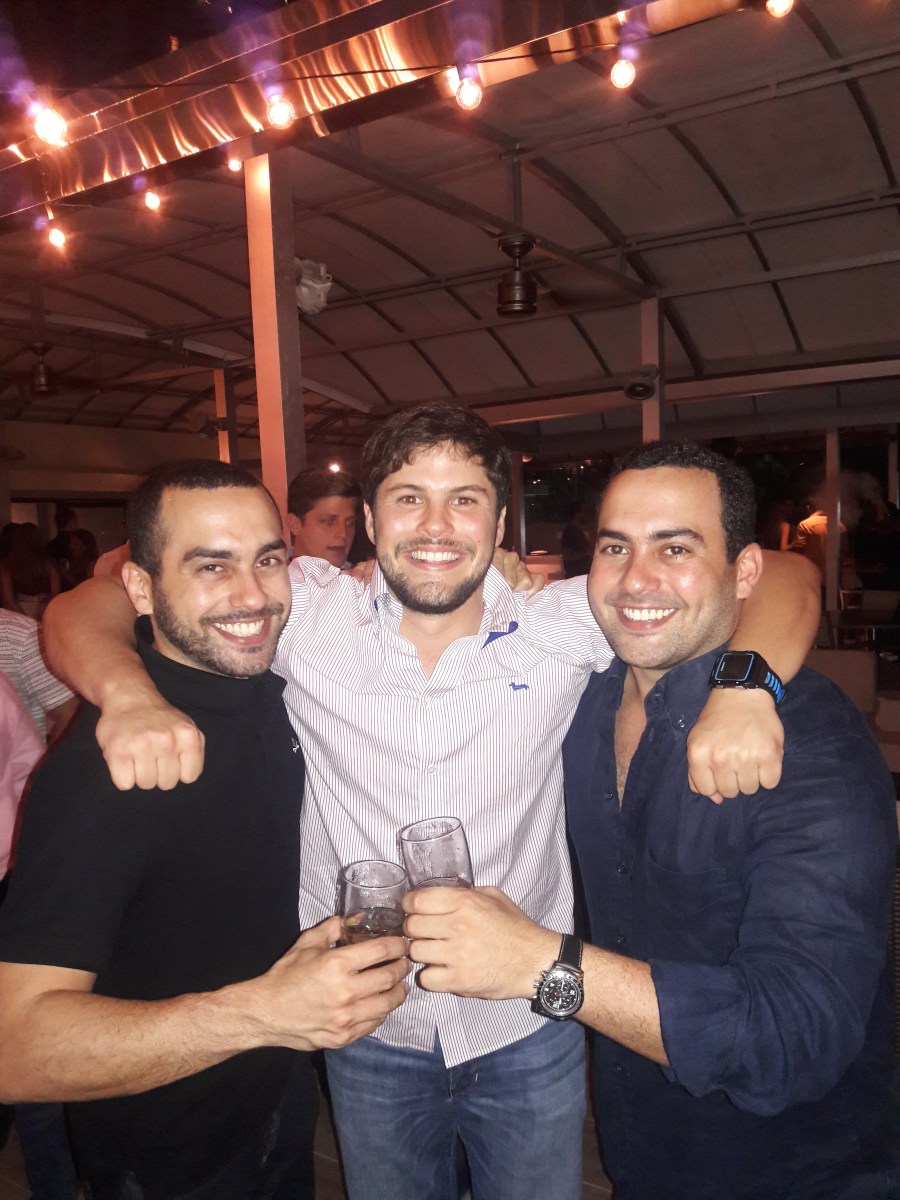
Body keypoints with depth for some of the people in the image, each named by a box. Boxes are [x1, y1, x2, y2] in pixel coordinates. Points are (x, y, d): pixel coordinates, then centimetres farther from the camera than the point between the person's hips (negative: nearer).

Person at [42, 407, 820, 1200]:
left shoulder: (561, 626, -15)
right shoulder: (308, 618, -14)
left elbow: (780, 580, -12)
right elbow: (87, 607, -12)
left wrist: (744, 688, -33)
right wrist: (130, 693, -34)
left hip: (529, 1035, 0)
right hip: (369, 1035, 1)